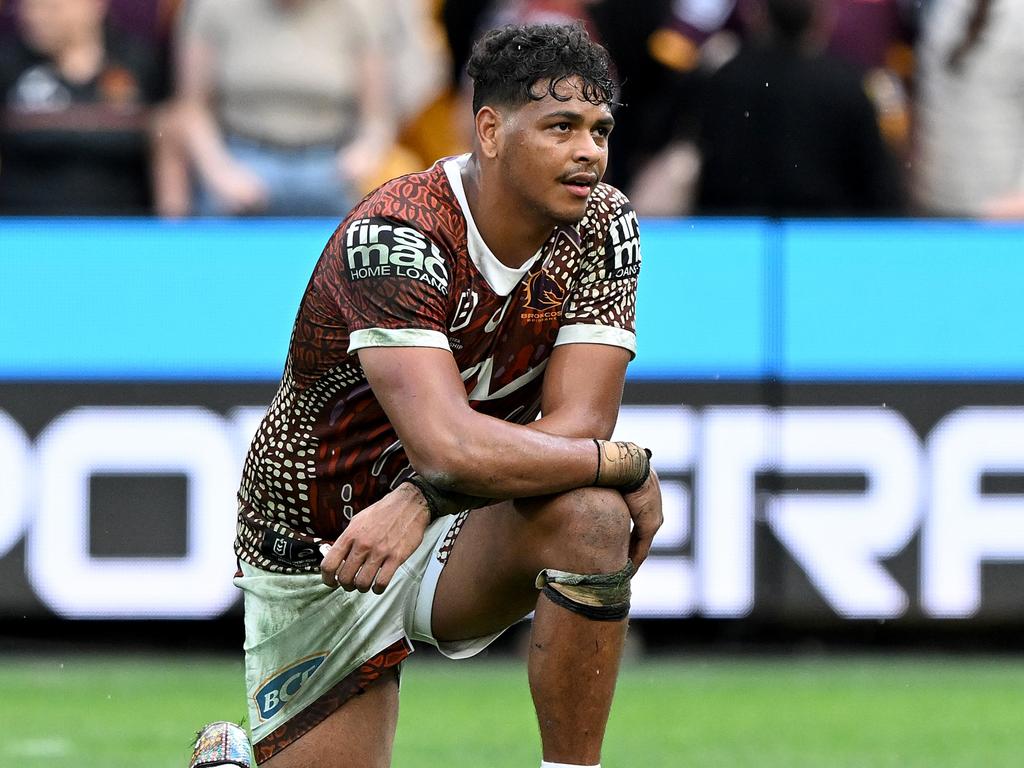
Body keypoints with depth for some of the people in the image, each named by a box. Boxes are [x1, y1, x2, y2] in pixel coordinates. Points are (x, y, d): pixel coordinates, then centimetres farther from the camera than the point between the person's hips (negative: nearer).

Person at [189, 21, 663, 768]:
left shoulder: (603, 228, -10)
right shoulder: (393, 239, -27)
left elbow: (577, 423, -19)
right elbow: (452, 446, -39)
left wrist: (420, 502, -32)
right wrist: (629, 465, -29)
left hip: (456, 536, 3)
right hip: (318, 551, -3)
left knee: (589, 513, -28)